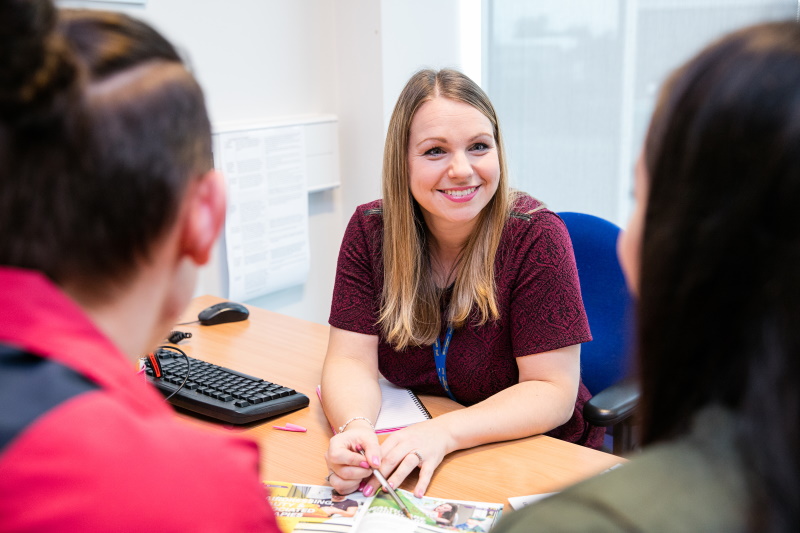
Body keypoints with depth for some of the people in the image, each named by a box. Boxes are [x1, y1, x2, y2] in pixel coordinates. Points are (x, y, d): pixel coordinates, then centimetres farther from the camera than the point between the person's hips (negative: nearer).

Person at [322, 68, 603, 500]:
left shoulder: (535, 236, -15)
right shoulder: (369, 231, -5)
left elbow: (553, 391, -16)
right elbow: (351, 360, -7)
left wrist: (444, 432, -31)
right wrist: (354, 428, -29)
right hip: (407, 463, 3)